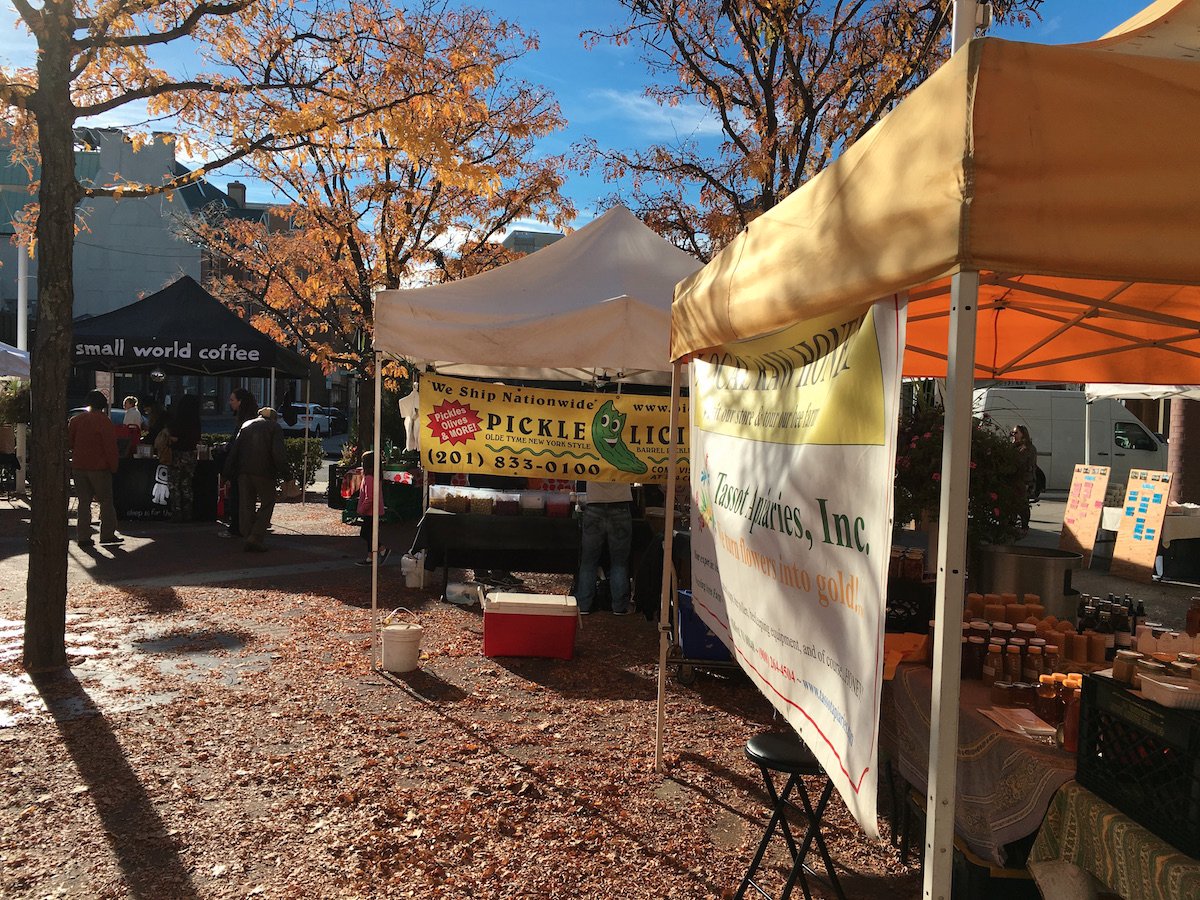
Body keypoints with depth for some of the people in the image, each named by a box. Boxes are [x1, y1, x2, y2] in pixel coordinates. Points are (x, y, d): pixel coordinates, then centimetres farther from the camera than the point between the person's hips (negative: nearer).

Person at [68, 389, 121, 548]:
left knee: (83, 502, 8)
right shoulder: (105, 422, -10)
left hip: (78, 466, 5)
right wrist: (113, 467, -4)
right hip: (99, 468, -5)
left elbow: (69, 442, 13)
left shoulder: (76, 420, 7)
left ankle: (83, 537, 7)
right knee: (106, 501, 5)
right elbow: (110, 447, -11)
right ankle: (107, 534, 6)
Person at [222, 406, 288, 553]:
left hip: (243, 471, 4)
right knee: (267, 504, 5)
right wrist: (284, 473, -8)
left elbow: (233, 451, 14)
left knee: (247, 506, 10)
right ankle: (255, 538, -5)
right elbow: (278, 453, -9)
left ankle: (248, 538, 11)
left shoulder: (245, 426, 19)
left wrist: (228, 475, 13)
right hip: (264, 472, -4)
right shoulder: (275, 428, 5)